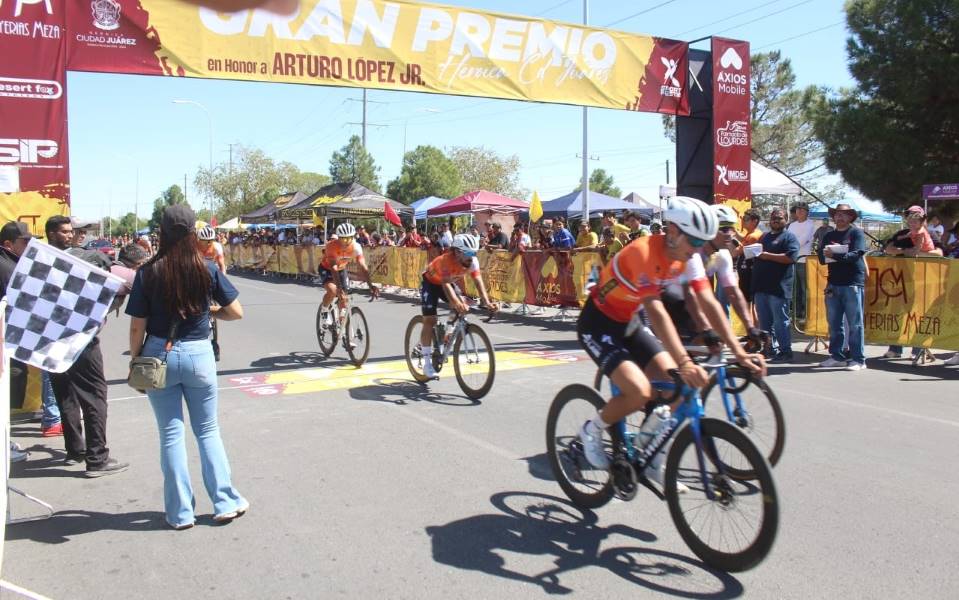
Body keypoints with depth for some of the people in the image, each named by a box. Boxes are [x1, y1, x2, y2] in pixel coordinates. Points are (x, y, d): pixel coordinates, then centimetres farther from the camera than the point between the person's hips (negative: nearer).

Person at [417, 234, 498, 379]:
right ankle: (427, 364, -8)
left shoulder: (472, 262, -23)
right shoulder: (446, 260, -39)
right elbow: (446, 284, -50)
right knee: (430, 320, -13)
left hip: (449, 282, 6)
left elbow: (479, 281, -30)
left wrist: (486, 302, -45)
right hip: (430, 283, -6)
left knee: (462, 309, -16)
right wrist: (456, 303, -65)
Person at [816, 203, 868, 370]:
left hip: (852, 283, -5)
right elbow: (821, 258, 5)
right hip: (833, 283, 5)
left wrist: (835, 255, -22)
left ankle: (858, 359, 0)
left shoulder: (856, 233, 2)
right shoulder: (829, 236, 16)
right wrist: (826, 254, -16)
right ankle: (837, 356, 18)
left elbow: (855, 255, -13)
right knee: (834, 323, 9)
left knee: (855, 324, -3)